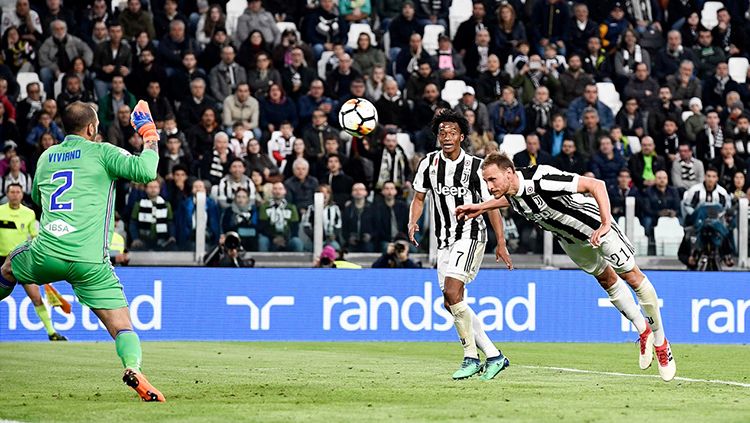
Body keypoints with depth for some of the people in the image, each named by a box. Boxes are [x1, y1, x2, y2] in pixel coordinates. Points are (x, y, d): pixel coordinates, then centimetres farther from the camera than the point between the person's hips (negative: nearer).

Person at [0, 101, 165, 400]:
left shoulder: (46, 157, 18)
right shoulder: (101, 152, 2)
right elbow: (146, 171, -11)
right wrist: (150, 138, 5)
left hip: (45, 255, 3)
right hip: (90, 263, -3)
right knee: (122, 326, -4)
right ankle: (132, 366, -33)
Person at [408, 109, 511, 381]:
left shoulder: (475, 166, -8)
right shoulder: (429, 163, 3)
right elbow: (419, 198, 14)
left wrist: (501, 243, -2)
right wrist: (412, 223, -6)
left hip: (471, 234, -6)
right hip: (445, 241, 6)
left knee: (452, 292, -23)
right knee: (452, 303, 3)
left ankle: (471, 357, -14)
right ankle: (493, 356, 11)